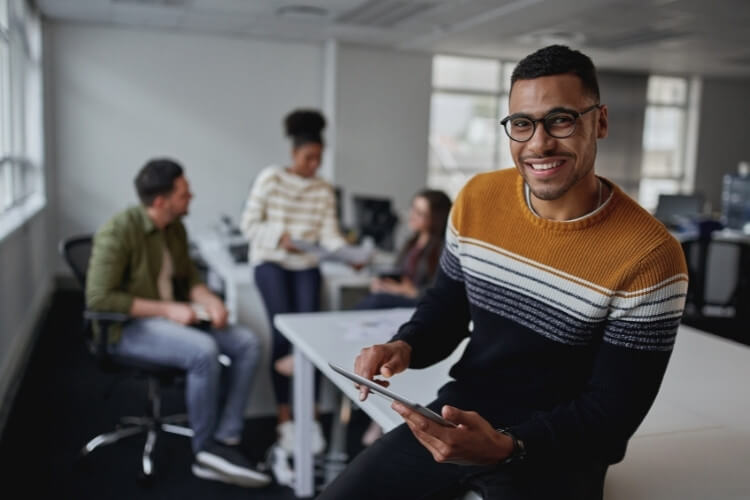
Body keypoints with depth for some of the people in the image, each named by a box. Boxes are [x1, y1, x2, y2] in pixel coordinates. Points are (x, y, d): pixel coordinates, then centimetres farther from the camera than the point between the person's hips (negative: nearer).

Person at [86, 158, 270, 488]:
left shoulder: (176, 229, 6)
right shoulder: (118, 232, -18)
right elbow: (98, 298, -23)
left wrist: (210, 300, -7)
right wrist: (167, 309, -24)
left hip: (172, 318, 8)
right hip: (128, 327, -8)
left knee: (247, 343, -11)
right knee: (204, 351, -33)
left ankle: (224, 442, -14)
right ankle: (205, 449, -12)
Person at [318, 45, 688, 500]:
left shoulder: (649, 256, -18)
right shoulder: (477, 199, -3)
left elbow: (613, 412, -14)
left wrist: (507, 448, -29)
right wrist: (404, 347, -12)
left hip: (559, 448, -3)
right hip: (459, 417, 4)